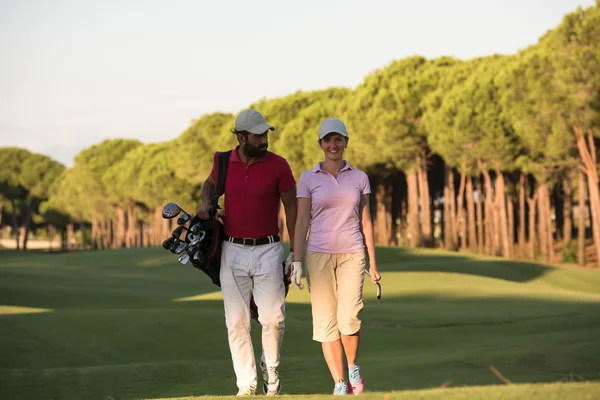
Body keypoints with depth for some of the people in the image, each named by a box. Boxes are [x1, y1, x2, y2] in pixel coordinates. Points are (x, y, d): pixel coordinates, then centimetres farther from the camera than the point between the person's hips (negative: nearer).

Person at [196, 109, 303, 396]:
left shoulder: (278, 165, -5)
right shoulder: (223, 162, 2)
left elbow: (291, 208, 1)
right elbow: (211, 182, 25)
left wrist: (295, 252, -1)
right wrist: (205, 201, 2)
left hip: (268, 250, -2)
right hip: (232, 251, 2)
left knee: (273, 317, -9)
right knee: (237, 322, 2)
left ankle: (271, 367, 19)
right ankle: (246, 385, 9)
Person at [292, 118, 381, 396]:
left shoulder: (359, 178, 7)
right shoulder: (308, 179, 3)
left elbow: (365, 222, 9)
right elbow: (302, 222, 0)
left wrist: (372, 263, 7)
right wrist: (296, 261, -8)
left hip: (351, 255, 0)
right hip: (319, 255, 0)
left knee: (349, 318, -17)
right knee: (325, 321, -4)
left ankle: (353, 367, 10)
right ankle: (340, 384, 4)